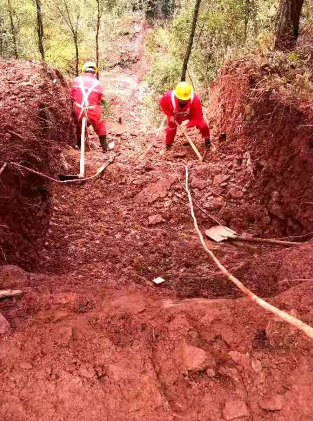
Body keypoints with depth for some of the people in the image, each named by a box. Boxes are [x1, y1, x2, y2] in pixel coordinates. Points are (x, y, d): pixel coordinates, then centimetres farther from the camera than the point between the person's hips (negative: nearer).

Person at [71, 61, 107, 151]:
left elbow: (73, 96, 7)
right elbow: (99, 101, 2)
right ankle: (104, 147, 32)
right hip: (93, 112, -2)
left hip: (79, 111, 2)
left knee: (80, 127, 28)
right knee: (100, 127, 23)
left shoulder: (77, 80, 0)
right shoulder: (98, 84, -4)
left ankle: (79, 146, 41)